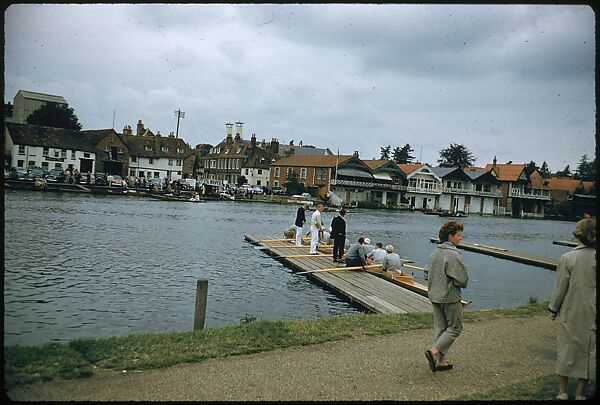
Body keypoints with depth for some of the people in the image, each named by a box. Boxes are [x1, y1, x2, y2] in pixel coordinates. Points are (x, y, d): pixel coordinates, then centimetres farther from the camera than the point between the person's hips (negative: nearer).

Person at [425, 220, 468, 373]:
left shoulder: (435, 253, 6)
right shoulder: (453, 254, -19)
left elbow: (430, 273, 12)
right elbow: (463, 279, -17)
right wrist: (462, 284, 3)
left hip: (434, 296, 8)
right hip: (450, 297, -8)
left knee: (440, 327, 14)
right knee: (455, 328, 6)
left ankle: (440, 361, 19)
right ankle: (434, 351, -8)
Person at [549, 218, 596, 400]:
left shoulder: (567, 258, -15)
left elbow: (560, 287, -9)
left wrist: (553, 309, 5)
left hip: (571, 313, -1)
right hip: (592, 315, 2)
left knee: (566, 349, 13)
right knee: (589, 350, 13)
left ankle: (562, 392, 22)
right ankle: (579, 393, 22)